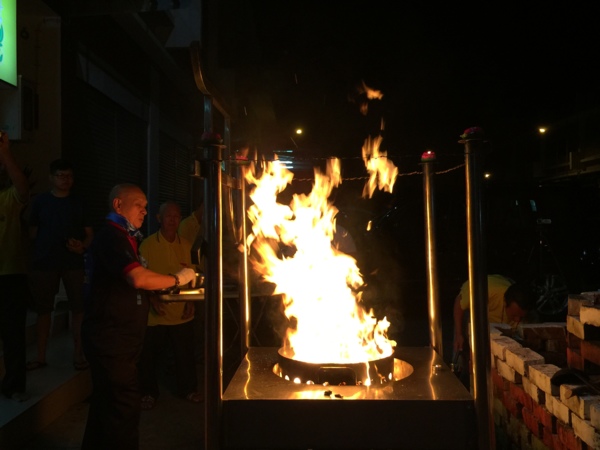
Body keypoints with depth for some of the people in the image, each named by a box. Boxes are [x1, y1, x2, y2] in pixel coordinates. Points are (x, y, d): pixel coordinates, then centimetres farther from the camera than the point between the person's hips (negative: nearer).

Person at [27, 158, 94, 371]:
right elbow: (32, 232, 6)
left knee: (78, 307, -1)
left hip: (73, 263, 0)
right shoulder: (40, 201, 6)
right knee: (43, 309, 6)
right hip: (44, 263, 0)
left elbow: (89, 233, 8)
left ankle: (78, 353, 9)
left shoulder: (79, 202, 8)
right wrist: (32, 258, -2)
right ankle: (41, 356, 17)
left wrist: (82, 246, -11)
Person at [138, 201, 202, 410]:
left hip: (181, 312, 3)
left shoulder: (186, 245, 5)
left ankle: (187, 388, 31)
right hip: (156, 312, -2)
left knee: (185, 353, 11)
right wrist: (153, 299, -17)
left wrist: (191, 300, 1)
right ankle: (149, 392, 29)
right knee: (149, 354, 9)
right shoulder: (148, 244, -6)